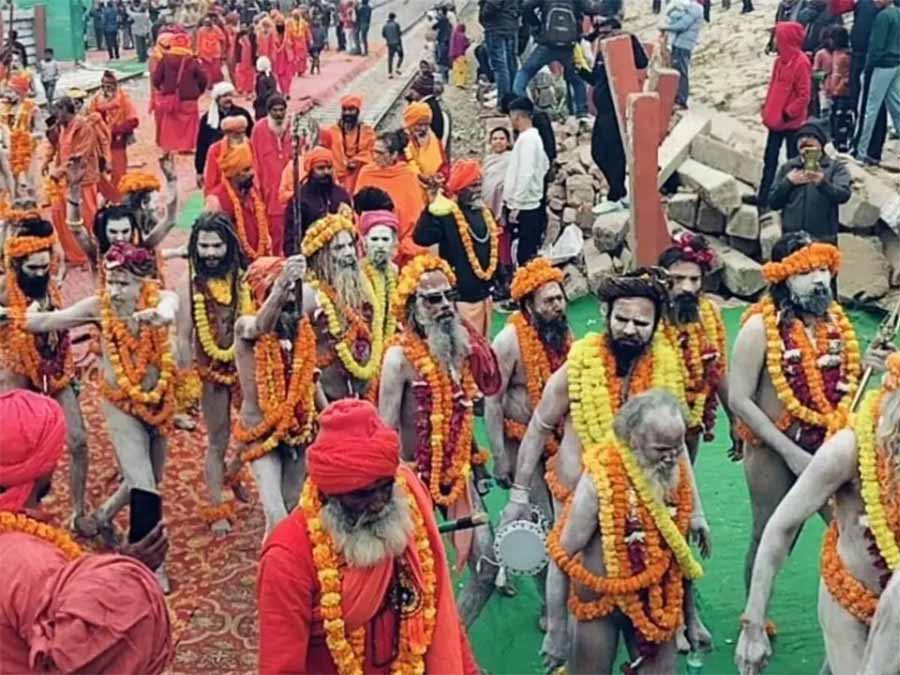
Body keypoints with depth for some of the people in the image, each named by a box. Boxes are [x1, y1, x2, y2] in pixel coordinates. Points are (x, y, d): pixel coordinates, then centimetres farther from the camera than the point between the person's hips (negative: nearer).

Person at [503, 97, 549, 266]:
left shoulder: (526, 139, -14)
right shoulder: (533, 137, 16)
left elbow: (525, 174, -21)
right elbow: (544, 165, 23)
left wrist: (516, 206, -21)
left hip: (524, 209, -10)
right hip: (529, 206, 10)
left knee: (525, 256, -7)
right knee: (526, 254, 13)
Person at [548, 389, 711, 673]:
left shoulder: (677, 470, -6)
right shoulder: (600, 478, -23)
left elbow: (680, 554, 7)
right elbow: (562, 556, -16)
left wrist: (691, 619, 12)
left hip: (657, 601, 4)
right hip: (601, 597, -4)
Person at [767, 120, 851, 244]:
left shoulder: (835, 166, 6)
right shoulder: (787, 167, 15)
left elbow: (844, 195, -11)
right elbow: (773, 202, 11)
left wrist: (823, 183, -30)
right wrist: (787, 182, -5)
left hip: (823, 240, -3)